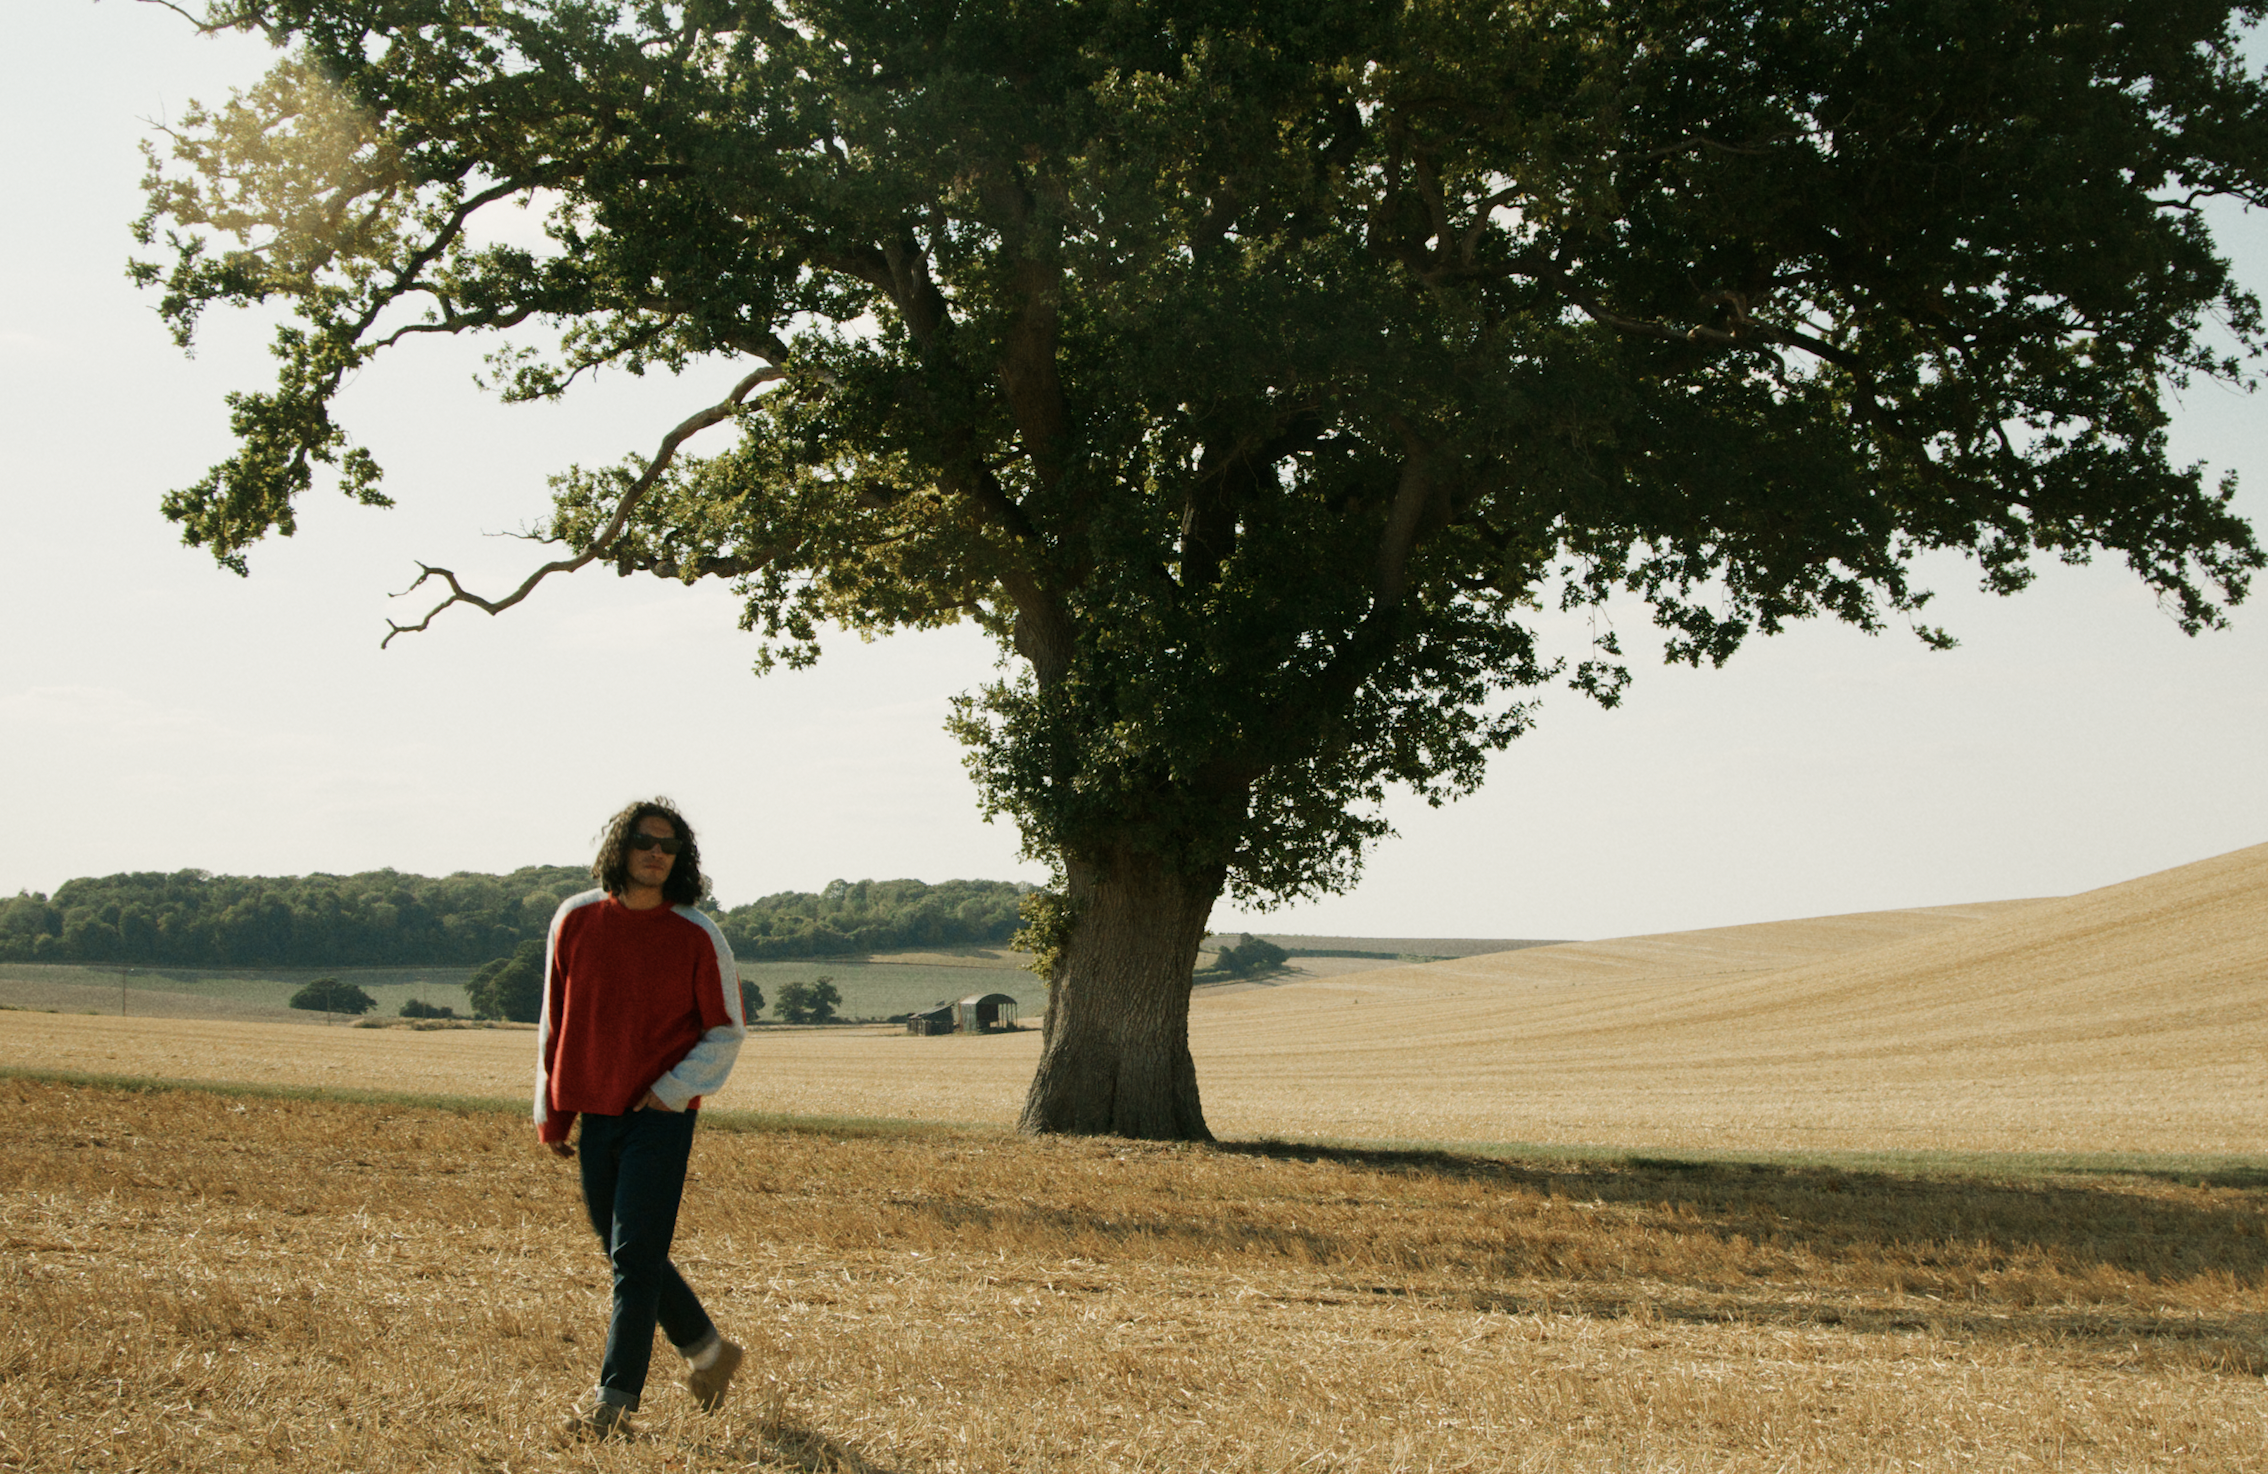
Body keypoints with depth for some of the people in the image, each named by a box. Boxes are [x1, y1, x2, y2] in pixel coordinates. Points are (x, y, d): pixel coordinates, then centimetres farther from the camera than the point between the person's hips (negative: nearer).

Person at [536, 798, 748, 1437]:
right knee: (626, 1252, 13)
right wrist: (551, 1110, 11)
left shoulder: (697, 936, -5)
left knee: (635, 1256, -8)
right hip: (596, 1114, 5)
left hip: (661, 1116, -4)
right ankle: (707, 1351, 31)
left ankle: (616, 1399, -1)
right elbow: (554, 1019, 11)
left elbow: (726, 1030, 2)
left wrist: (675, 1089, -11)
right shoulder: (576, 918, 3)